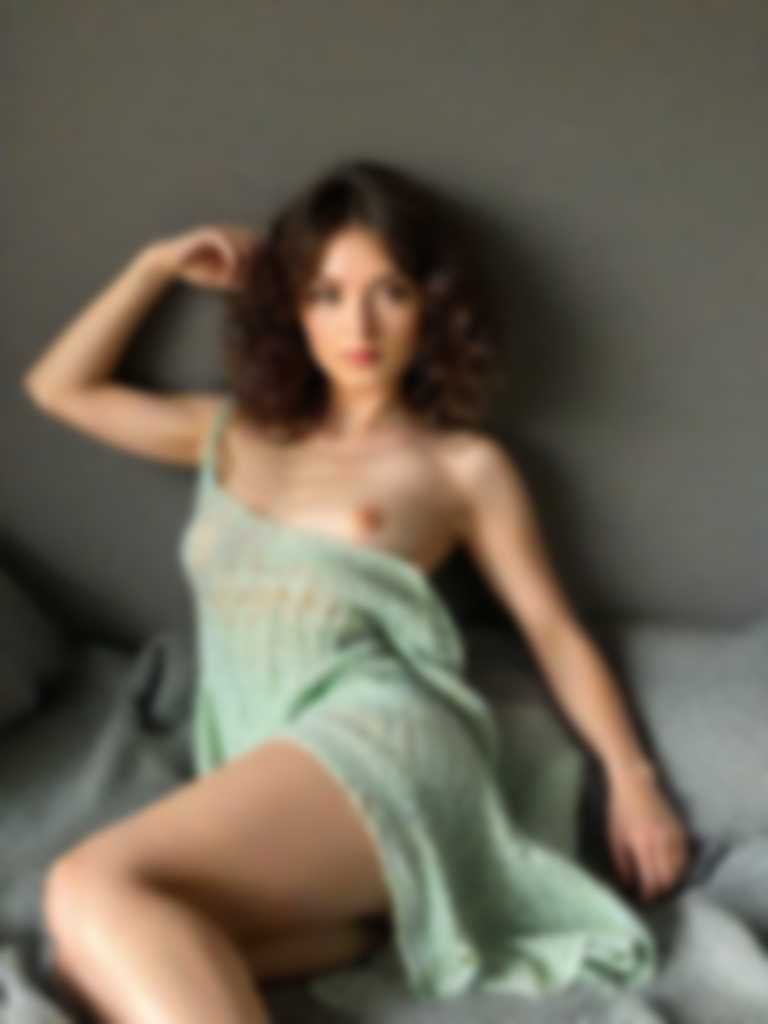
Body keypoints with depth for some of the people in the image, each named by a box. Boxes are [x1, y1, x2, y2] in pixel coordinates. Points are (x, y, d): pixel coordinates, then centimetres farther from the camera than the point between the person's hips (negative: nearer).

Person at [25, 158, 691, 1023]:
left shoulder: (464, 466, 13)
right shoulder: (234, 433, 25)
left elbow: (554, 631, 14)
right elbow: (60, 388, 33)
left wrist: (631, 777, 2)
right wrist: (157, 266, 26)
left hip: (375, 746, -5)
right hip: (259, 780, 5)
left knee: (94, 888, -32)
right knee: (99, 951, -31)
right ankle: (368, 928, -23)